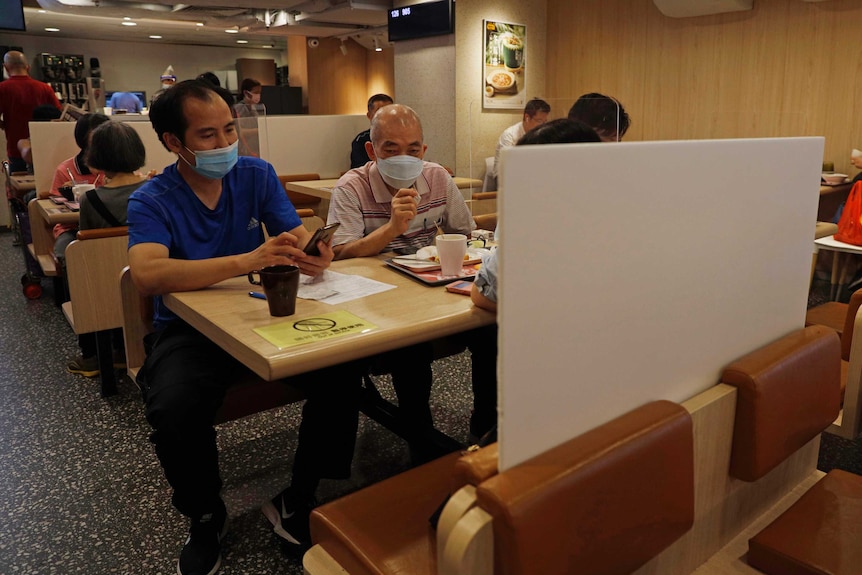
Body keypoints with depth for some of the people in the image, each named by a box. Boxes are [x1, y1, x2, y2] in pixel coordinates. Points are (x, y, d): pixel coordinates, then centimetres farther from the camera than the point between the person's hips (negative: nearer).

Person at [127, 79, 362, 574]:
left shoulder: (258, 176, 4)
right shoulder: (152, 201, -7)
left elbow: (300, 241, -4)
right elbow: (147, 273, -26)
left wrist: (315, 257, -31)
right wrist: (246, 261, -38)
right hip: (188, 330, -2)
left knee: (342, 376, -21)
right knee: (174, 412, -31)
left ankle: (297, 504, 1)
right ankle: (205, 518, 3)